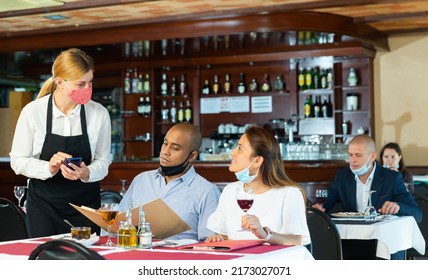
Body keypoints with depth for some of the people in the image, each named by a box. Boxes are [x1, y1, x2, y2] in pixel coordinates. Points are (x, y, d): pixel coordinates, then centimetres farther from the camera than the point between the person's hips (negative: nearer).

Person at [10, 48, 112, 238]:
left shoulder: (99, 113, -6)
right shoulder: (32, 111, -9)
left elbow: (103, 161, -1)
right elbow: (17, 161, -5)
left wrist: (86, 173, -22)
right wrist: (48, 168, -22)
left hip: (84, 202, 1)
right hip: (43, 202, -1)